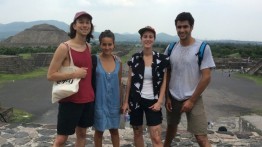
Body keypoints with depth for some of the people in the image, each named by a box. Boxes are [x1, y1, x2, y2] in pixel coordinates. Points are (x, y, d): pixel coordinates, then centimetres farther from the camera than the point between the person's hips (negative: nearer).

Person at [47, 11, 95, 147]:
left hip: (88, 99, 6)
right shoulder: (64, 47, -12)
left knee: (82, 133, 17)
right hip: (70, 100, -6)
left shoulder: (89, 47, 7)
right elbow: (50, 75, -13)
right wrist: (75, 74, -18)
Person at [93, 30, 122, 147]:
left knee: (114, 130, 15)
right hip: (99, 102, -3)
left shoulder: (118, 61, -1)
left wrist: (121, 102, 8)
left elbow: (119, 83, 6)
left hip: (114, 101, 3)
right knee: (99, 130, 12)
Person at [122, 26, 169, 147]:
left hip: (152, 101, -2)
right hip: (136, 100, 2)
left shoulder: (162, 59, -3)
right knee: (137, 132, 14)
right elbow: (129, 81, 5)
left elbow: (163, 82, 0)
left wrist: (160, 101, -9)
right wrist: (126, 101, 2)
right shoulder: (134, 58, 1)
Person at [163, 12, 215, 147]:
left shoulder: (203, 48, -11)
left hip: (193, 99, -4)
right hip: (173, 98, 4)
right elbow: (167, 74, 8)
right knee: (171, 127, 22)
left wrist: (191, 100, -12)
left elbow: (206, 77, -12)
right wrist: (167, 97, 2)